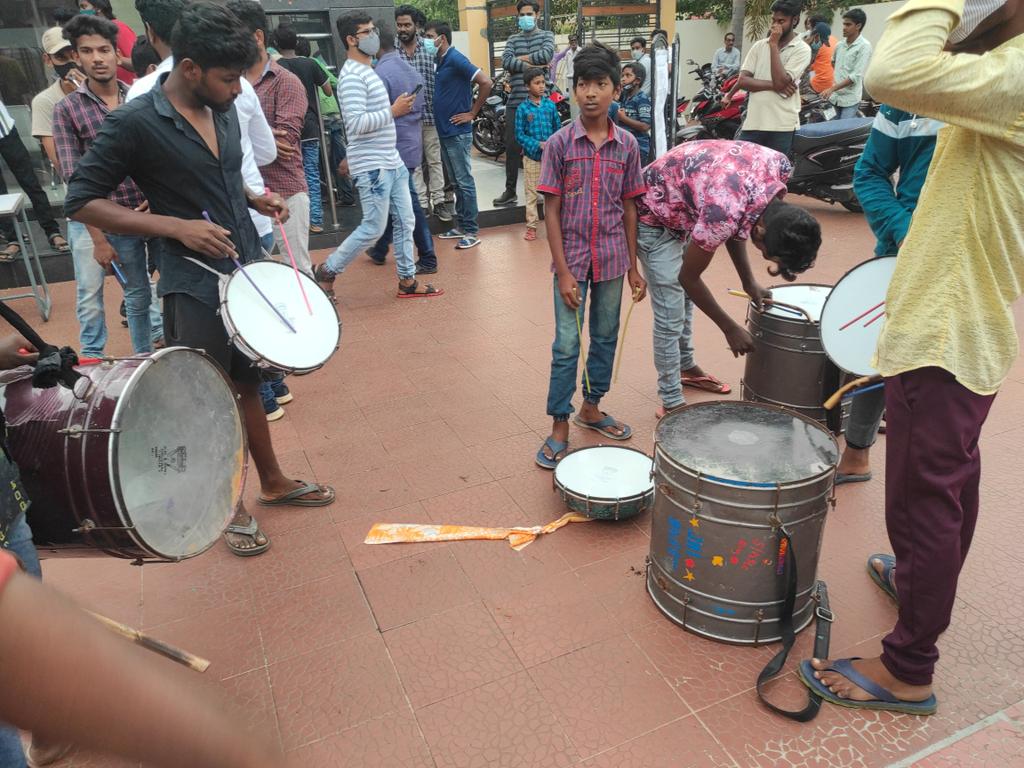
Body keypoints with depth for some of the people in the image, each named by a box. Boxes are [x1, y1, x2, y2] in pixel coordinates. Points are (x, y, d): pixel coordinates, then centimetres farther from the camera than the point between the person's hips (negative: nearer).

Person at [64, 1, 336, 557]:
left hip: (248, 271, 7)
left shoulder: (224, 111, 6)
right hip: (194, 286, -6)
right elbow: (80, 202, -13)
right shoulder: (134, 123, -15)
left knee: (247, 382, 19)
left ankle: (273, 481, 35)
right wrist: (177, 226, -22)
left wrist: (254, 198, 3)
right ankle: (229, 506, 25)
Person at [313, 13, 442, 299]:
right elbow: (355, 124, -25)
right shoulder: (352, 76, -15)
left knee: (405, 222, 9)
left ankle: (408, 280, 18)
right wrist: (393, 111, -19)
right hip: (372, 166, -10)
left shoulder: (368, 71, 17)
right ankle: (327, 271, 11)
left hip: (392, 161, 10)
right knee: (373, 228, -4)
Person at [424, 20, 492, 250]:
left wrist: (472, 113, -13)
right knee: (457, 182, 13)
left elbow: (486, 83, -20)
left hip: (458, 133, -9)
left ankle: (472, 231, 2)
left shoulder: (455, 59, -13)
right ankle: (461, 226, 21)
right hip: (445, 132, 9)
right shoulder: (440, 61, 13)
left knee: (465, 182, -4)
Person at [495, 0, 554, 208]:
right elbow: (506, 62, -4)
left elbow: (547, 54, -12)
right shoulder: (512, 40, 15)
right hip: (515, 101, 2)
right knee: (512, 146, 1)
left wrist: (520, 58, -5)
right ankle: (510, 190, 9)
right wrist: (532, 65, -12)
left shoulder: (547, 36, 10)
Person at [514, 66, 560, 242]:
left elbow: (558, 128, 6)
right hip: (532, 156, -2)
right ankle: (531, 226, 13)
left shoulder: (550, 105, 1)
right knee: (531, 192, 5)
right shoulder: (523, 108, -5)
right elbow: (520, 135, -6)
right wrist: (538, 145, -16)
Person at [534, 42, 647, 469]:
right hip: (572, 259, -3)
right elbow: (551, 210, -8)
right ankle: (559, 426, 13)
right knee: (566, 345, 1)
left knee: (606, 337, 14)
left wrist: (633, 267, 6)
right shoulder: (559, 143, -7)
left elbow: (629, 208, 6)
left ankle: (591, 407, 33)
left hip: (612, 259, 3)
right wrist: (563, 271, -13)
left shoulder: (627, 144, 0)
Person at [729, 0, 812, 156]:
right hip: (753, 122, 4)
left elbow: (780, 81, -15)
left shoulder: (802, 49, -2)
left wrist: (774, 45, -10)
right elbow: (742, 80, 1)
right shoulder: (759, 45, 12)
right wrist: (773, 85, -12)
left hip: (781, 126, -4)